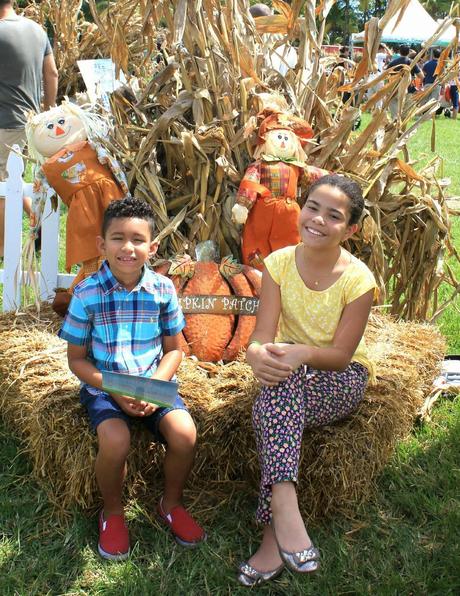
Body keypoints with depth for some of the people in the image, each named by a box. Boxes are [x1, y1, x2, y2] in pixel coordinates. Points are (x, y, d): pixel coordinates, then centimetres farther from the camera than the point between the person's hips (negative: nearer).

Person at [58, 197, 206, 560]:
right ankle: (112, 513, 2)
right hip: (103, 386, -2)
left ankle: (172, 504, 10)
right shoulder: (87, 294, -10)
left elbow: (174, 350, 4)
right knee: (116, 440, -30)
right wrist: (114, 390, -17)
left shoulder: (163, 289, -4)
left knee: (185, 434, -23)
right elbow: (76, 359, -3)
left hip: (153, 384, 2)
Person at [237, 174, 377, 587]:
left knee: (269, 410, -33)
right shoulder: (279, 263, -6)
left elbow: (341, 355, -17)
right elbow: (263, 336, -14)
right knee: (279, 365, -35)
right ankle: (285, 507, -43)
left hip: (342, 379, -3)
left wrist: (304, 353, -38)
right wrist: (258, 355, -38)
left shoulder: (357, 279, -15)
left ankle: (275, 536, -32)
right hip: (292, 378, 3)